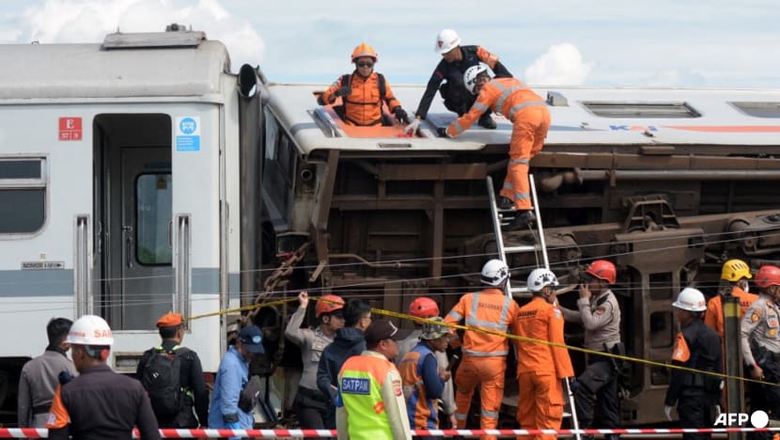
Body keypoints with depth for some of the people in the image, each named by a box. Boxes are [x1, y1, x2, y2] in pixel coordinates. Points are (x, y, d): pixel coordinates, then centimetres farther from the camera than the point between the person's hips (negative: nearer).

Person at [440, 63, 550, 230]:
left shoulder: (489, 88, 16)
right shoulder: (511, 81, 35)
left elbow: (471, 116, 19)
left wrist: (449, 131, 29)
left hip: (525, 114, -7)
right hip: (544, 111, 7)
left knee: (518, 163, -5)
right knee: (520, 159, 17)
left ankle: (524, 209, -16)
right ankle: (507, 196, 13)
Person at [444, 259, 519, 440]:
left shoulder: (469, 299, 0)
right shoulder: (510, 305, -2)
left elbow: (448, 323, -1)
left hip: (471, 359, 2)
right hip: (495, 362, -2)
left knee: (463, 392, 30)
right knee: (491, 406, 2)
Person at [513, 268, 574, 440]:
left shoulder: (519, 313, 14)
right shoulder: (551, 311, -4)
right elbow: (558, 345, -8)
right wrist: (566, 374, -7)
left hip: (524, 372, 6)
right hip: (547, 371, -6)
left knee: (527, 420, 10)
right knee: (549, 419, -7)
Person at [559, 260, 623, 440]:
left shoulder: (608, 303, -18)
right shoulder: (596, 299, 13)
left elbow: (590, 323, -27)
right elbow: (581, 318, 15)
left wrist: (584, 300, -18)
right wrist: (560, 310, 4)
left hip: (608, 359, -10)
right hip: (599, 357, 10)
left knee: (583, 386, -25)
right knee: (607, 399, 14)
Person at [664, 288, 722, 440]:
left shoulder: (685, 336, -11)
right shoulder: (713, 335, 13)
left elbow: (678, 373, -15)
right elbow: (719, 369, 17)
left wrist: (669, 402, -11)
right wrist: (717, 401, 22)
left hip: (691, 395, -8)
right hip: (710, 396, 8)